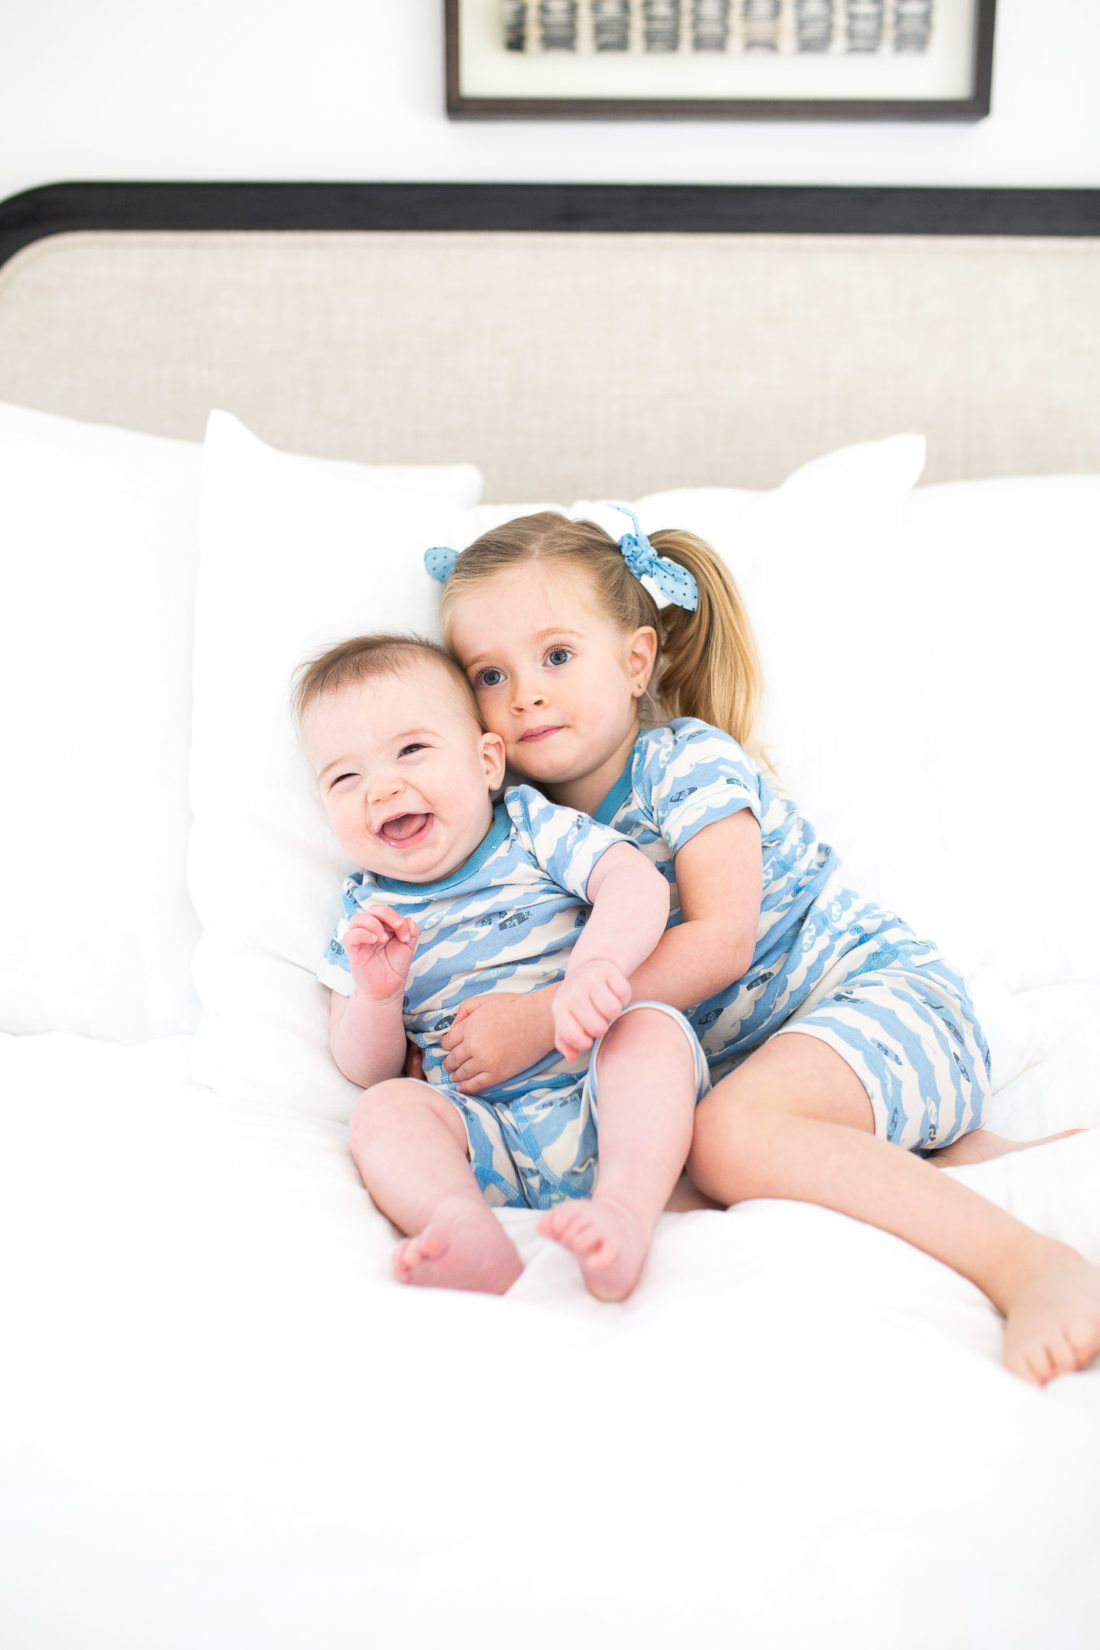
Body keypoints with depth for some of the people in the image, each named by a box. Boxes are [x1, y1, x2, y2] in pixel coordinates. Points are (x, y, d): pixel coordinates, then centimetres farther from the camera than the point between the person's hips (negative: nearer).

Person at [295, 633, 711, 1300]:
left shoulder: (534, 828, 6)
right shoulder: (367, 911, 14)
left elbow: (638, 883, -14)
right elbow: (367, 1071, 13)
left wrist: (597, 961, -36)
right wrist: (375, 995, -10)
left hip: (600, 1102, -2)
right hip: (487, 1138, 2)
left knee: (651, 1028, -29)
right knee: (384, 1109, -23)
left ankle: (623, 1211, -48)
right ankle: (469, 1231, -49)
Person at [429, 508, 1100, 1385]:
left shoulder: (688, 761, -9)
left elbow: (722, 943, -20)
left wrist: (541, 1017, -24)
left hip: (886, 992, -8)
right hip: (754, 1050, 8)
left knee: (730, 1132, -32)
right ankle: (973, 1157, -8)